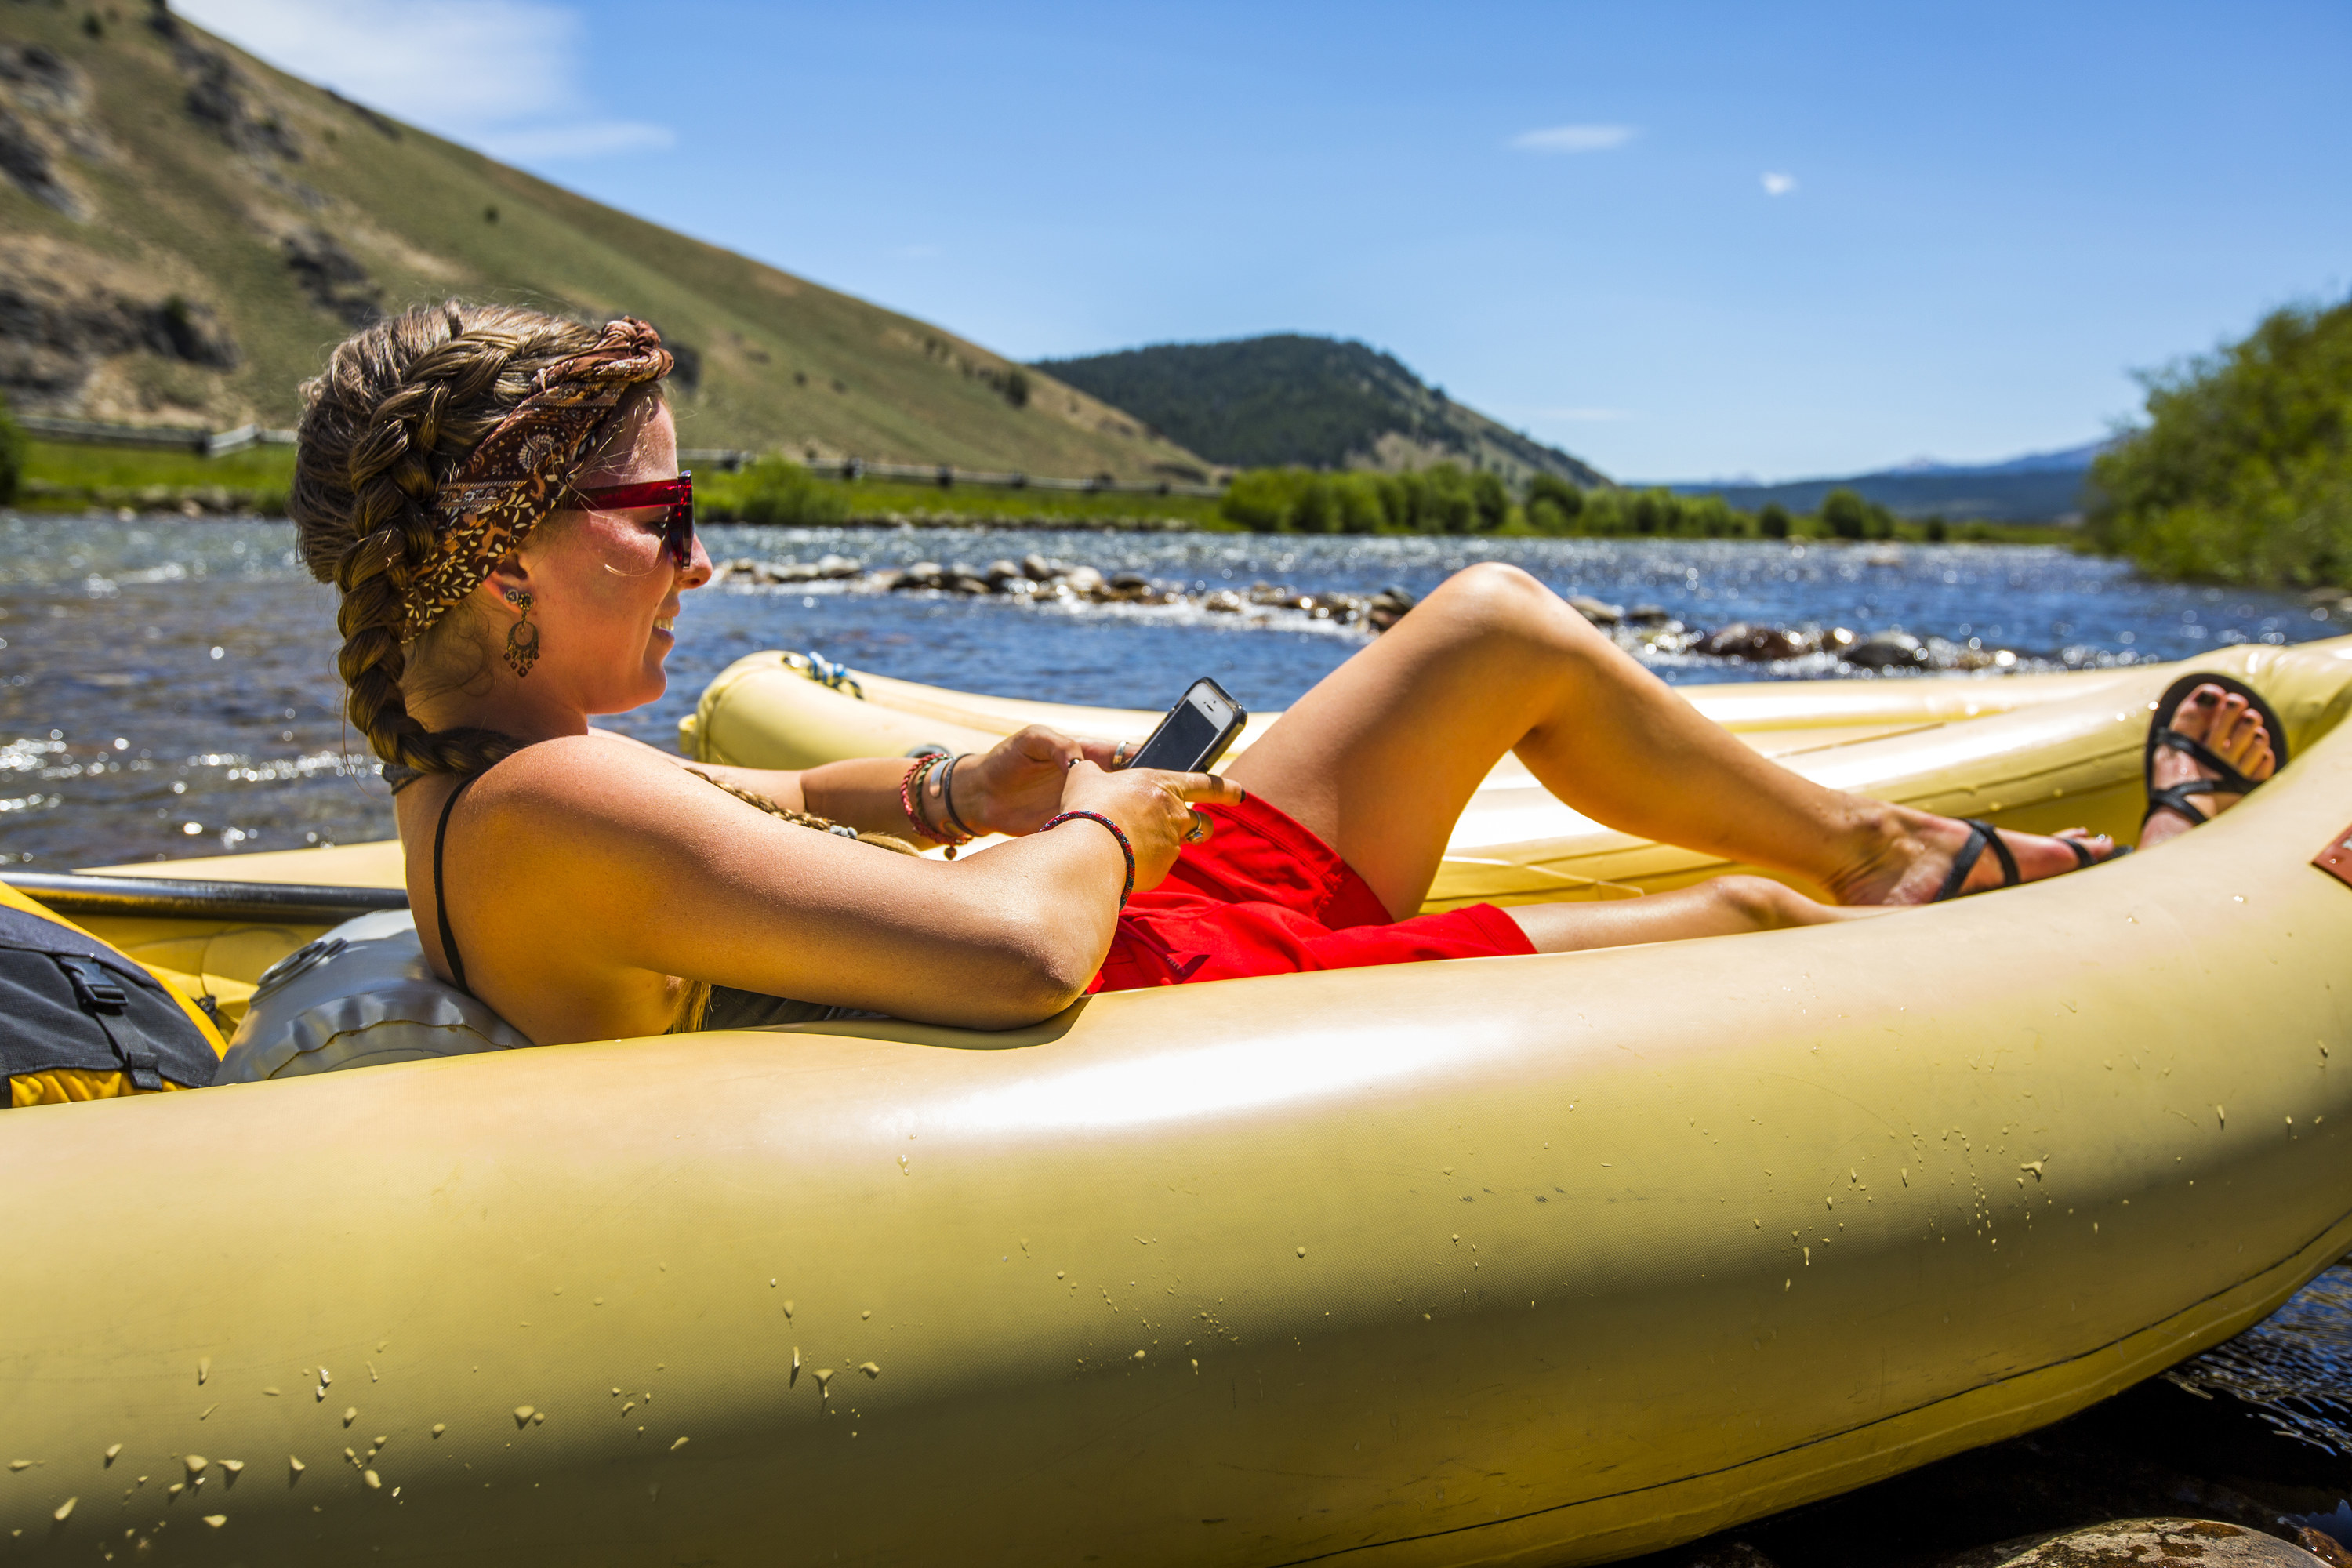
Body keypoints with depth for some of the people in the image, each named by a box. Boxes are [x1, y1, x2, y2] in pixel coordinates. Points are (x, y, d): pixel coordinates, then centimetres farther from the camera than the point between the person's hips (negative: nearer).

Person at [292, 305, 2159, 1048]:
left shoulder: (460, 779, 4)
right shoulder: (557, 808, -28)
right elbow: (1018, 959, -38)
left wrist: (948, 790, 7)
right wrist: (1107, 829, -15)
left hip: (1146, 935, 10)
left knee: (1504, 622, 14)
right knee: (1741, 922, -2)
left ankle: (1904, 850, 32)